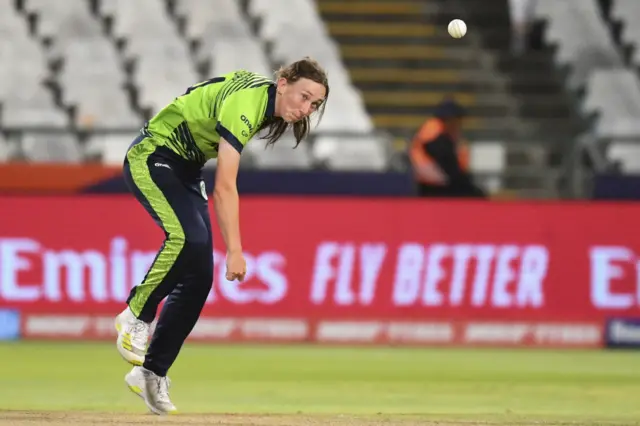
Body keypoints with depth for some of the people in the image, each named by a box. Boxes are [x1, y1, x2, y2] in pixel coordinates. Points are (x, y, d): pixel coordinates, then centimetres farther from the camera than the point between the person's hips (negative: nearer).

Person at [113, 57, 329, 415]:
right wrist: (235, 251, -40)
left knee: (199, 277, -1)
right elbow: (225, 187, -35)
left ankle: (152, 373, 3)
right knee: (189, 238, -35)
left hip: (185, 169, 9)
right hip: (152, 157, -9)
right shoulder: (244, 105, -29)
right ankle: (136, 316, -17)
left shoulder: (261, 92, -1)